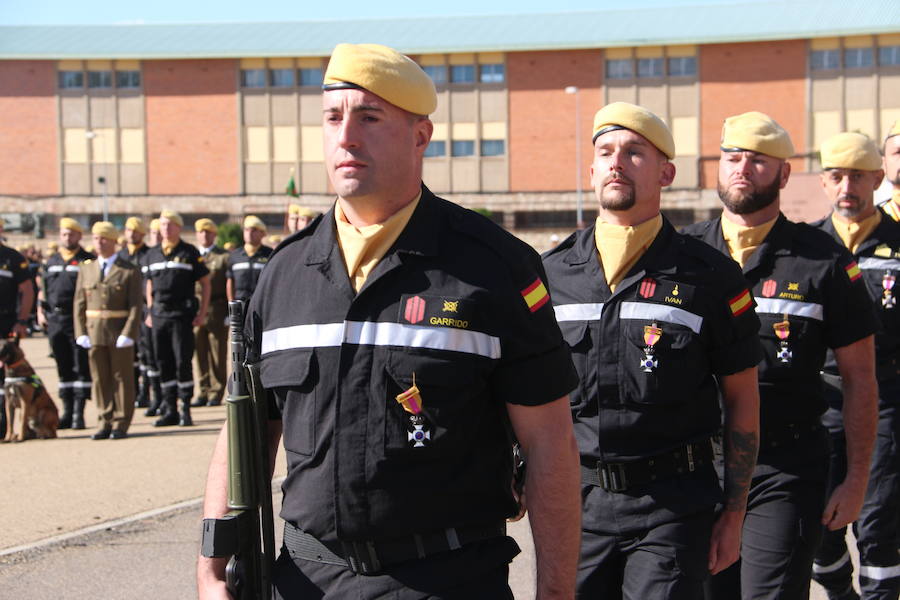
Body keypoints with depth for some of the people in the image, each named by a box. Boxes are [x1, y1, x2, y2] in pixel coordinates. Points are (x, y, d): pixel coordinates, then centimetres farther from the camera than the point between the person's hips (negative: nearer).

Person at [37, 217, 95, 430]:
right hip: (55, 319, 5)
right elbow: (42, 289, 20)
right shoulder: (51, 262, 16)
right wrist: (40, 312, 9)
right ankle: (67, 412, 15)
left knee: (81, 367, -4)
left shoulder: (87, 261, 1)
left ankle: (79, 413, -1)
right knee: (63, 368, 9)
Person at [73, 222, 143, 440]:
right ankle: (105, 423, 14)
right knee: (100, 379, 6)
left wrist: (128, 333, -16)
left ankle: (121, 424, 9)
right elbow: (79, 303, 9)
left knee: (122, 378, 2)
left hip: (120, 333, -3)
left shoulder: (130, 271, -2)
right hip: (94, 332, 4)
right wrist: (81, 333, -1)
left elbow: (136, 305, -7)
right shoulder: (86, 269, 10)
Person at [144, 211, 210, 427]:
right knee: (164, 364, 6)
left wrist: (202, 312, -4)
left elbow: (205, 283, 2)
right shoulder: (152, 254, 13)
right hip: (159, 316, 4)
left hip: (182, 314, -4)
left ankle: (186, 410, 2)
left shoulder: (190, 253, 0)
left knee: (183, 362, -6)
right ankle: (169, 410, 13)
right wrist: (150, 311, 15)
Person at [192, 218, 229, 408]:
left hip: (217, 312, -3)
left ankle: (216, 393, 5)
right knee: (200, 354, 4)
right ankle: (204, 392, 11)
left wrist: (229, 313, -7)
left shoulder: (224, 257, 4)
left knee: (218, 355, -1)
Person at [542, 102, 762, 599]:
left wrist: (734, 516, 1)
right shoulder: (552, 272, 6)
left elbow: (742, 399, 3)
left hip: (672, 506, -2)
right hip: (574, 501, 3)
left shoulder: (709, 275, -1)